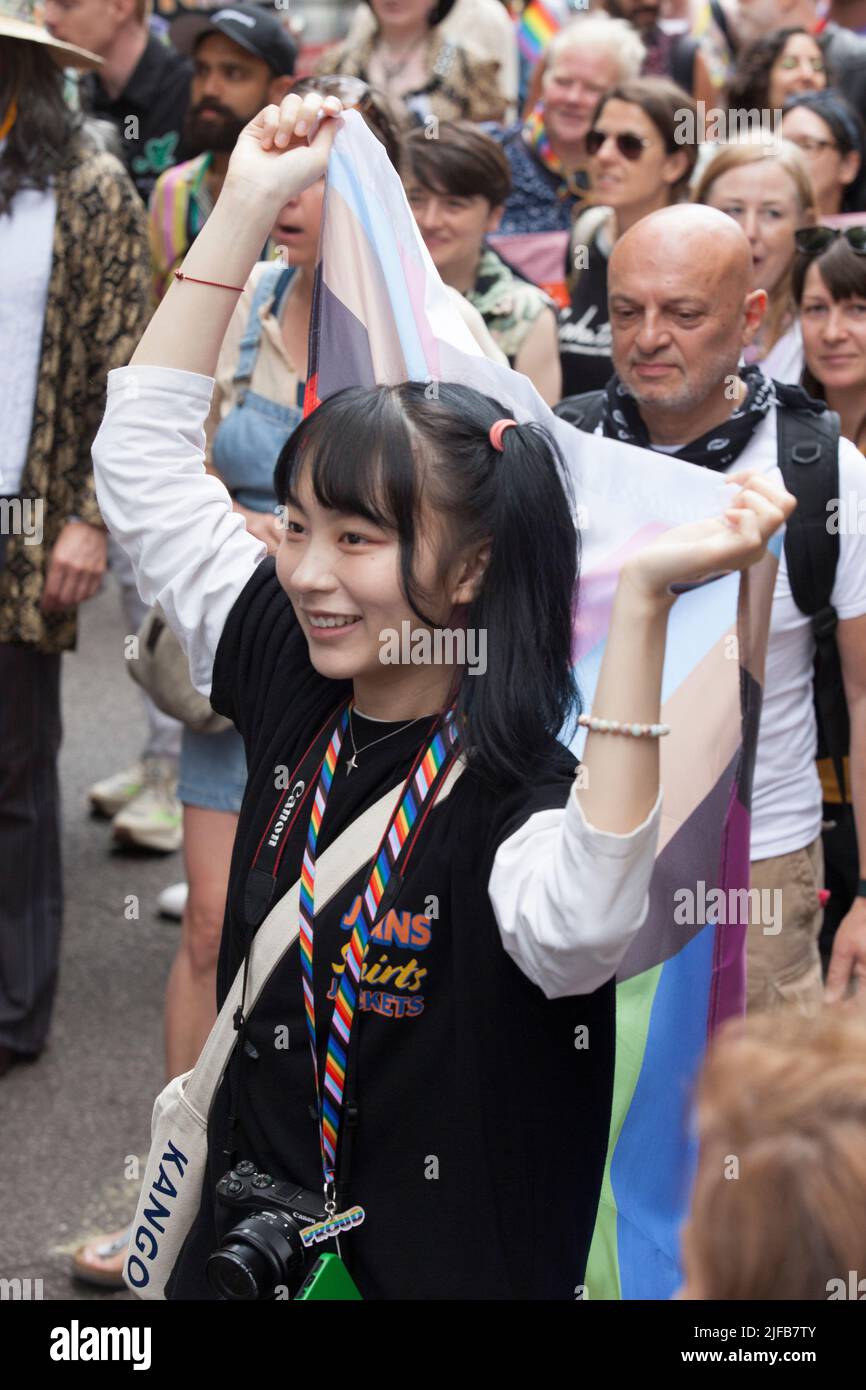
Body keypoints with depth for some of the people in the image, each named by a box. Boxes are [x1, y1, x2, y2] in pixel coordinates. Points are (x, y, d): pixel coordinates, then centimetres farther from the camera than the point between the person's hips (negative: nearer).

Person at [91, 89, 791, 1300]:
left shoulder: (525, 793, -22)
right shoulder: (292, 684, -2)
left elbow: (577, 928, -47)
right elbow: (144, 452, 4)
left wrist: (642, 605, -50)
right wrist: (248, 204, 0)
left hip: (447, 1267, -6)